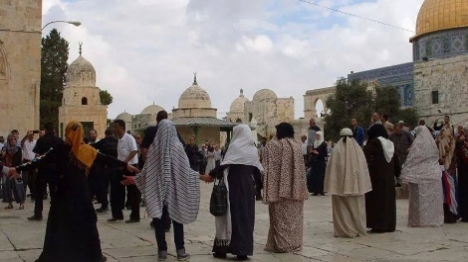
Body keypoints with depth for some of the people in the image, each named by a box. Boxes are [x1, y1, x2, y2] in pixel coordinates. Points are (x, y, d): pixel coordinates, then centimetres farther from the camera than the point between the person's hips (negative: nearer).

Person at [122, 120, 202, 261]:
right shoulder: (177, 146, -7)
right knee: (177, 220, 7)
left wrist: (133, 179, 15)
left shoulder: (154, 147, -4)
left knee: (159, 221, 7)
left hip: (158, 190, 1)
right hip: (175, 190, 0)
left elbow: (147, 170, 0)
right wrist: (201, 176, 6)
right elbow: (185, 169, -6)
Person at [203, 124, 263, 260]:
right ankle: (243, 250, 7)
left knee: (232, 215, 0)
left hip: (234, 186, -5)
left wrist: (211, 175, -13)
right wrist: (258, 185, 19)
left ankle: (223, 248, 5)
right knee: (246, 216, 6)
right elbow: (257, 169, 10)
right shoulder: (253, 149, 8)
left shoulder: (235, 146, -8)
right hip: (248, 187, 5)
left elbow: (224, 164, -17)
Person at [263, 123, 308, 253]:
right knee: (293, 216, 11)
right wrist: (300, 188, 13)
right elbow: (301, 168, 7)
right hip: (295, 188, 4)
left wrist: (269, 190, -5)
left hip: (279, 188, -3)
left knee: (280, 217, 2)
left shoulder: (272, 145, -6)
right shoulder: (297, 146, 5)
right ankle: (294, 243, 15)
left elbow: (269, 168, -8)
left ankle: (281, 244, 3)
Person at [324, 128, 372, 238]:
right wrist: (361, 186, 10)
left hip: (341, 184, -3)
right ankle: (358, 229, 17)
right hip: (356, 184, 3)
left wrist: (331, 185, 1)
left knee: (342, 208, 5)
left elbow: (332, 167, -7)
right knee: (356, 207, 12)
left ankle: (344, 230, 5)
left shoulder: (337, 149, -7)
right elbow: (363, 168, 3)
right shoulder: (358, 149, 0)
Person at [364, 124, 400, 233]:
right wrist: (397, 173, 24)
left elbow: (365, 154, -18)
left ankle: (379, 225, -4)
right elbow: (396, 161, 16)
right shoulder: (390, 143, 13)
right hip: (389, 177, 7)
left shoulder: (374, 142, -7)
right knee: (388, 200, 12)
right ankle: (390, 225, 15)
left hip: (377, 176, -6)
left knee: (377, 199, -2)